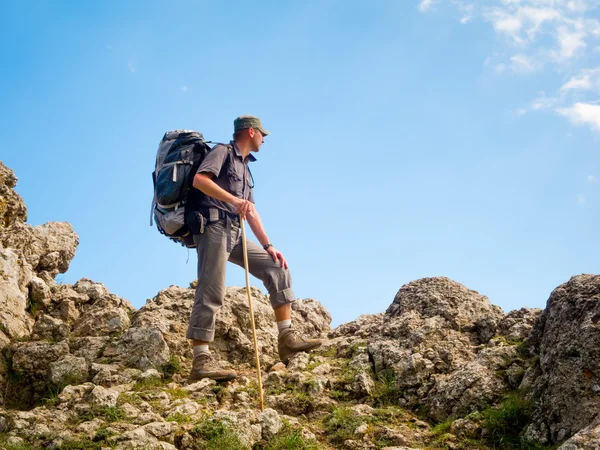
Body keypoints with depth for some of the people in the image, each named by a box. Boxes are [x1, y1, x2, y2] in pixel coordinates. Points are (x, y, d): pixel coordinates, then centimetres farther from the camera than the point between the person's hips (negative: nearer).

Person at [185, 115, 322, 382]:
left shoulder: (245, 167, 27)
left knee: (277, 268, 5)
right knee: (211, 294, -15)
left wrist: (268, 246, 13)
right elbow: (199, 180, -17)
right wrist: (234, 200, -27)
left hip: (235, 234, 9)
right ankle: (201, 362, -18)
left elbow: (251, 211, 23)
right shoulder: (223, 152, 2)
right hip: (213, 227, -9)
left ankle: (287, 338, 2)